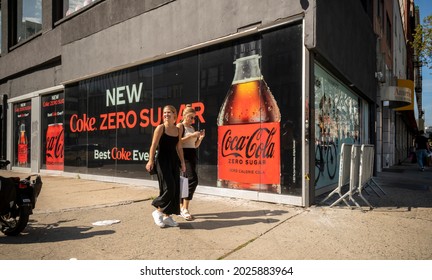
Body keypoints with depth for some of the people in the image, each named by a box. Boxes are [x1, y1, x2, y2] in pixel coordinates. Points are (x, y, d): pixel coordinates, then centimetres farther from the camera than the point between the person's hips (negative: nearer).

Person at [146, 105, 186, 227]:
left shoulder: (178, 130, 9)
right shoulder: (160, 128, -5)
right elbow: (154, 145, -10)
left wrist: (182, 162, 12)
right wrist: (151, 160, -20)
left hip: (174, 160, 6)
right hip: (163, 160, -6)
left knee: (175, 189, 5)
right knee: (168, 188, -11)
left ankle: (167, 216, 16)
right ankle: (158, 211, 11)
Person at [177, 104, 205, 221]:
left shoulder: (192, 128, 17)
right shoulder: (180, 126, -4)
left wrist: (200, 137, 2)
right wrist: (192, 136, -18)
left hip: (192, 155, 8)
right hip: (184, 155, -8)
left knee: (186, 181, 10)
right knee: (193, 179, -18)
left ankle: (181, 207, 19)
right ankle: (185, 209, -12)